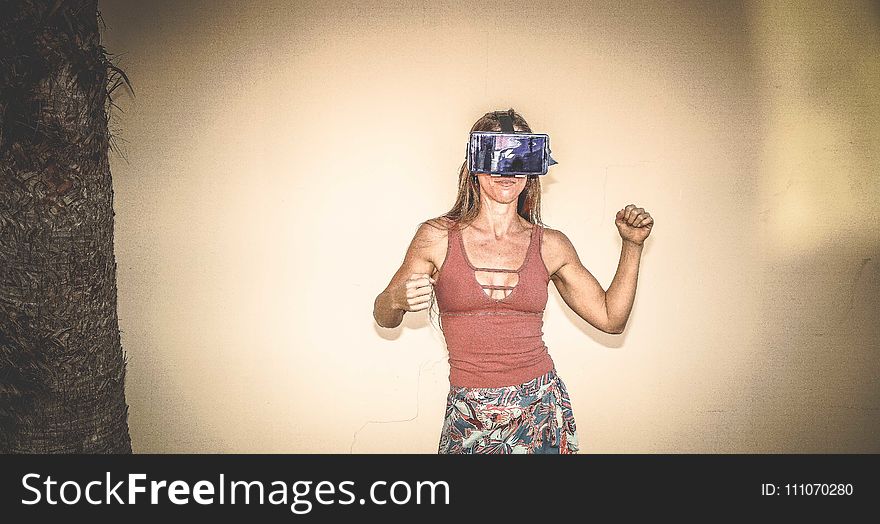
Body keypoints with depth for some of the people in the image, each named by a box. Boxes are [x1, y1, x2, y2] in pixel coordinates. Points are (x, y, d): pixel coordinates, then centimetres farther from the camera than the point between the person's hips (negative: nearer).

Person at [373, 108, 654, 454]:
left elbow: (610, 318, 8)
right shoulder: (438, 237, -3)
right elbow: (384, 318, 4)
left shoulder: (550, 245, 2)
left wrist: (632, 245, 0)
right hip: (470, 419, -1)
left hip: (542, 410, 2)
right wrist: (398, 299, -19)